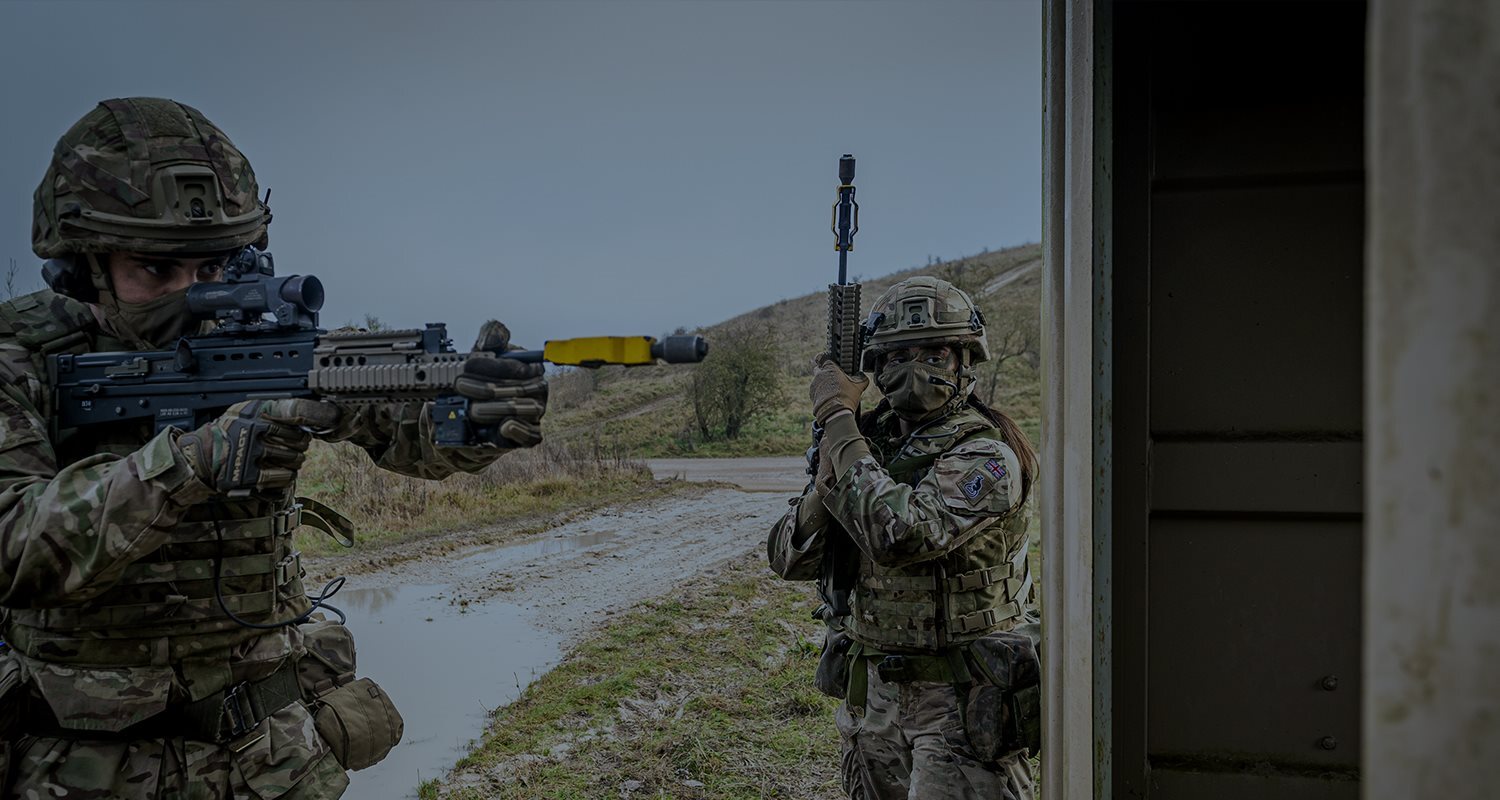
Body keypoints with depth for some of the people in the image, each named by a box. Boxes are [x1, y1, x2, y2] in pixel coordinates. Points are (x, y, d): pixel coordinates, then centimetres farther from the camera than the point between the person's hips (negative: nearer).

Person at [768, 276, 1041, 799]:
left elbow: (900, 535, -33)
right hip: (874, 692, 7)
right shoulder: (870, 442, 5)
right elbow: (789, 560, 3)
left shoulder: (986, 456, -16)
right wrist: (826, 480, -17)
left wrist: (837, 419, -23)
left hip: (960, 701, -6)